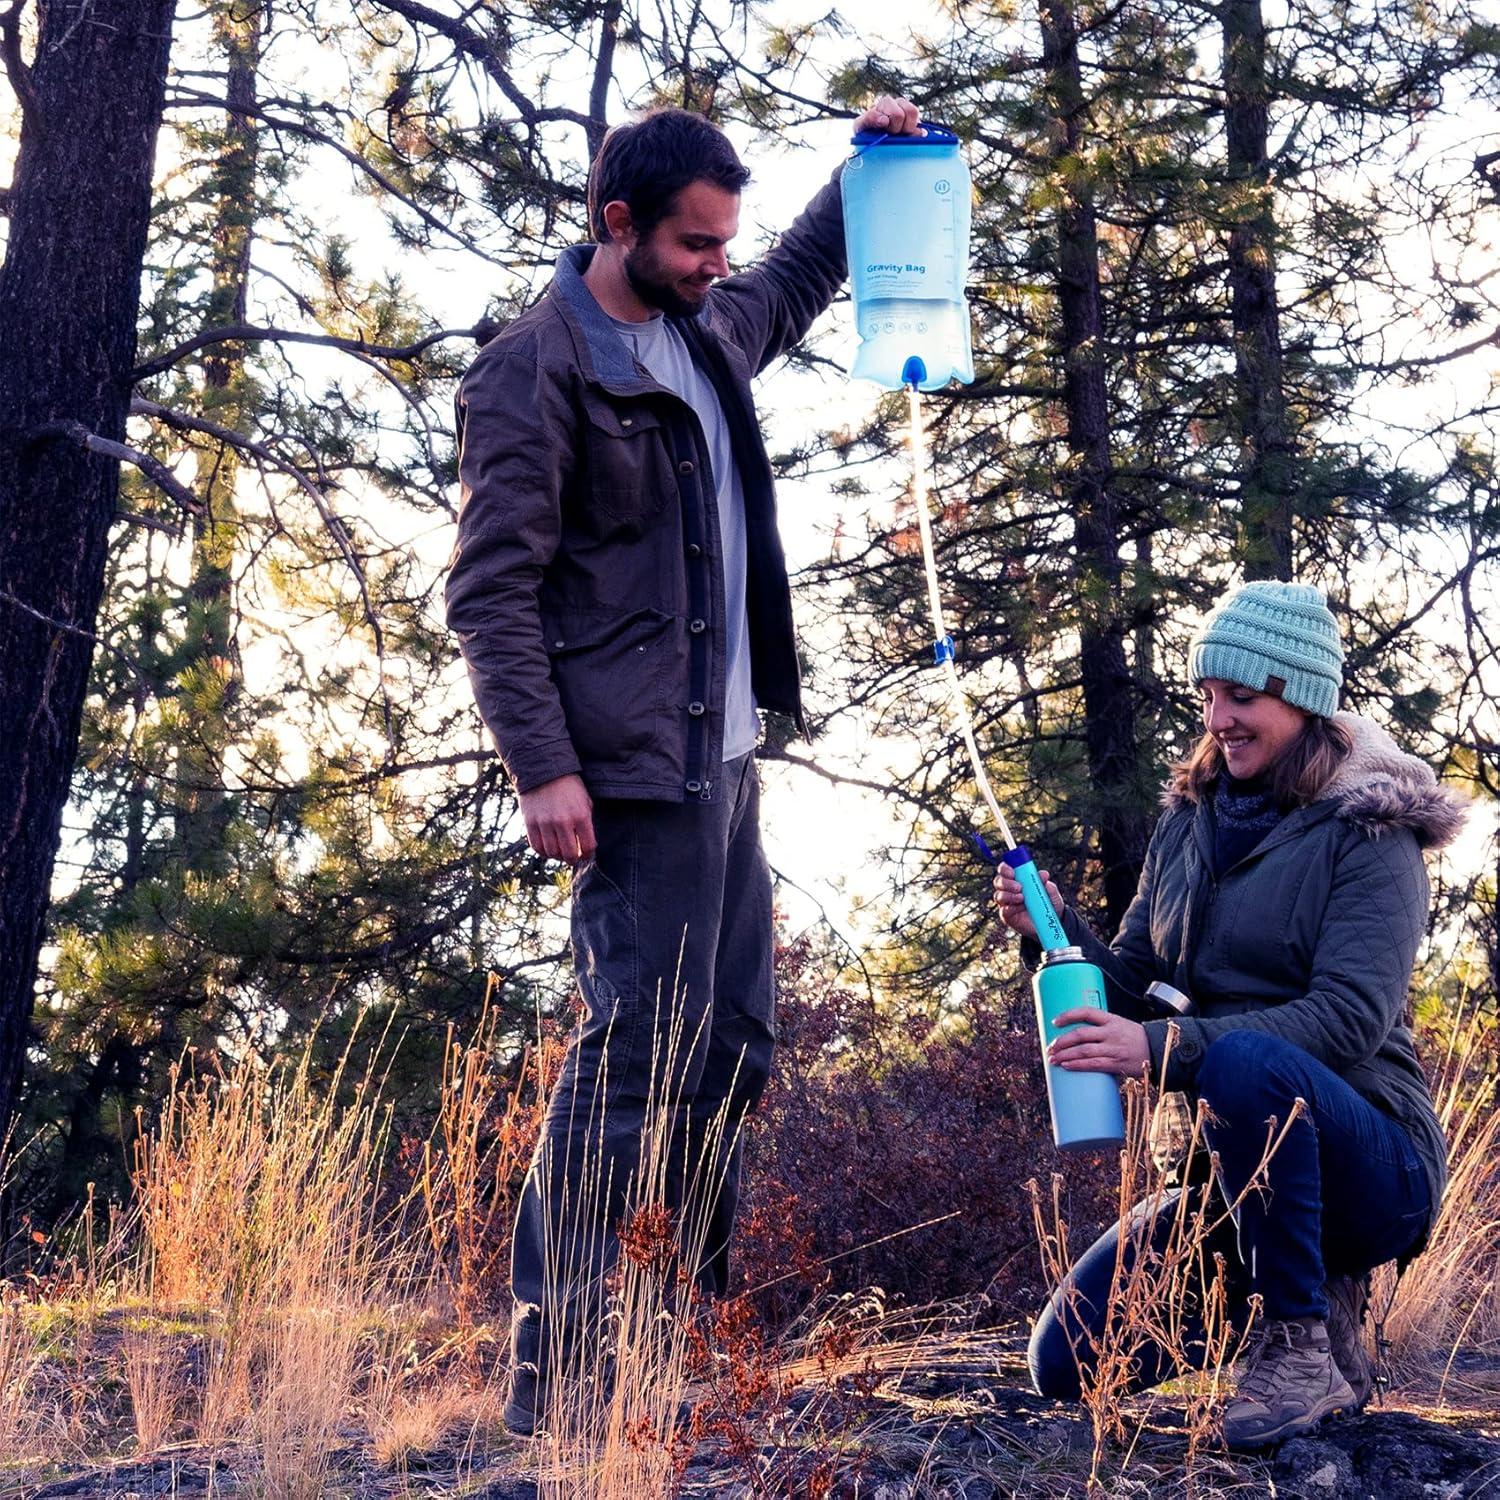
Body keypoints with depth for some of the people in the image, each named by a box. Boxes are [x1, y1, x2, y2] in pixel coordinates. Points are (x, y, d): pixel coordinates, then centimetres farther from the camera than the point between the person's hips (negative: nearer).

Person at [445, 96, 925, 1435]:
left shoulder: (712, 331, 14)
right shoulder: (536, 370, -11)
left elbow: (801, 282, 38)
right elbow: (491, 590, -15)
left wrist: (868, 164, 26)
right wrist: (543, 768, -21)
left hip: (726, 757, 9)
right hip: (634, 769, -9)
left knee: (736, 1046, 11)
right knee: (637, 1049, -11)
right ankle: (548, 1366, -5)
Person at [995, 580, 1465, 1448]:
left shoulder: (1370, 832, -9)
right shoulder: (1190, 825, 11)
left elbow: (1351, 1017, -22)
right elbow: (1132, 987, 12)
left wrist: (1164, 1050, -32)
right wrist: (1055, 928, -9)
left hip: (1373, 1163, -6)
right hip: (1238, 1173, 7)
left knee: (1245, 1062, -38)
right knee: (1068, 1362, -6)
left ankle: (1305, 1348, -21)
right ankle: (1317, 1294, 13)